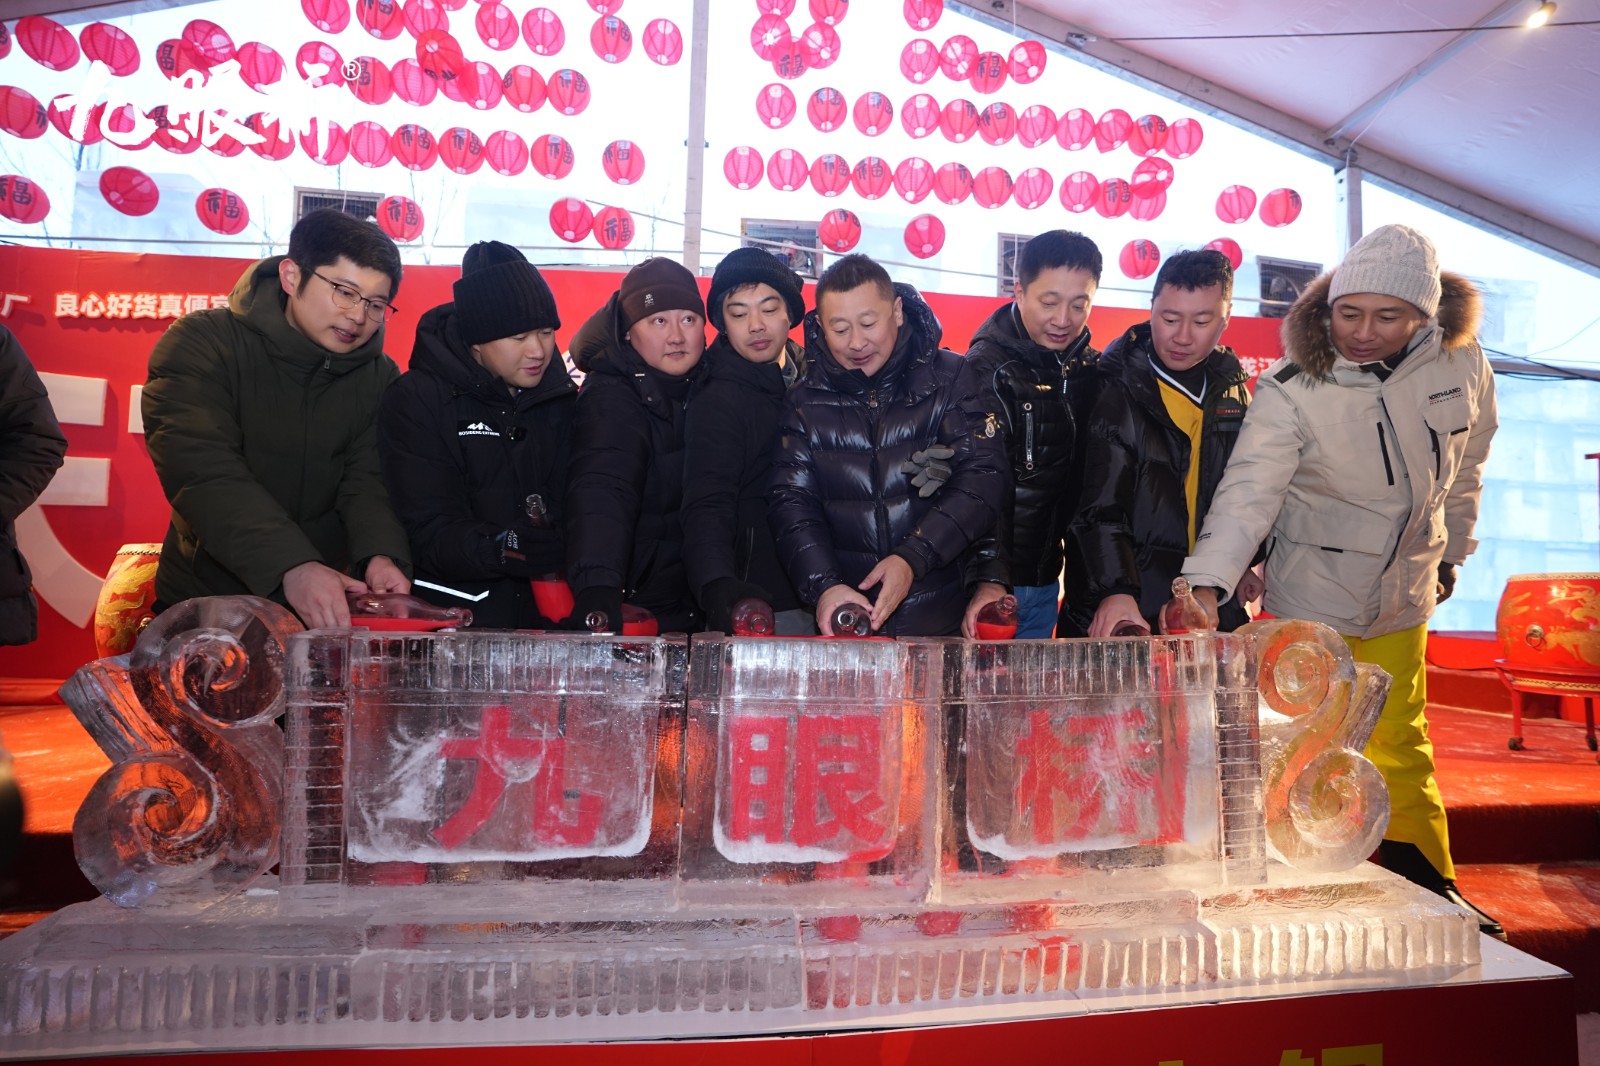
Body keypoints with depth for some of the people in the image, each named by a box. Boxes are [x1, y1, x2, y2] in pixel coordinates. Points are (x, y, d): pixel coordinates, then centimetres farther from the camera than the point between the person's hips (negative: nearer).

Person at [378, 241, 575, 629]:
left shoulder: (564, 398, 12)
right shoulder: (415, 400, -1)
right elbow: (430, 532, -9)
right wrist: (500, 549, -28)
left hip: (551, 611, 3)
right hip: (453, 611, -3)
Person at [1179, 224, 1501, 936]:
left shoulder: (1461, 364, -6)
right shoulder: (1290, 391, -20)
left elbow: (1462, 470, 10)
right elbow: (1249, 491, -28)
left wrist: (1450, 553, 17)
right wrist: (1209, 582, -41)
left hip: (1404, 598, 4)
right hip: (1311, 600, -4)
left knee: (1402, 744, 18)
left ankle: (1427, 885, 37)